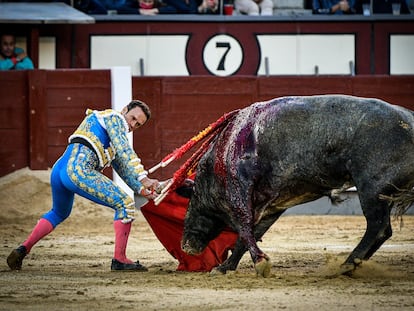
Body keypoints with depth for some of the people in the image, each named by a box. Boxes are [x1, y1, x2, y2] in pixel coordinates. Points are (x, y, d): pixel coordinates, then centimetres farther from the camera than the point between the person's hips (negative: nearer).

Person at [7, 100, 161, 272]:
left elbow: (122, 167, 31)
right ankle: (119, 260, -9)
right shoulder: (114, 118, 5)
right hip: (78, 169, -10)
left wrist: (140, 189, 19)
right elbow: (125, 152, -6)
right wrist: (143, 179, -11)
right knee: (125, 204, -8)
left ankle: (23, 249, 28)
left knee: (58, 213, 36)